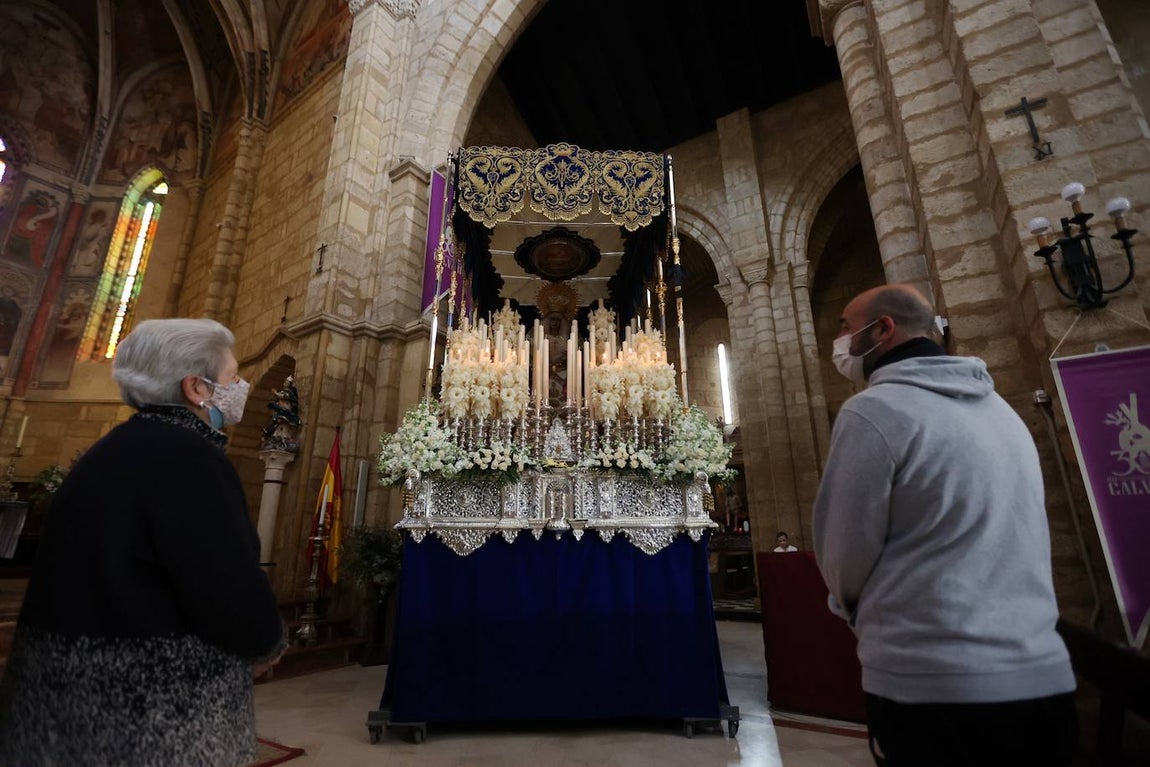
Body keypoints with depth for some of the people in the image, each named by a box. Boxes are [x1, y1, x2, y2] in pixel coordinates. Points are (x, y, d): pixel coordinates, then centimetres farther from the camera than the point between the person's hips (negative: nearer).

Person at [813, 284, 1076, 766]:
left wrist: (855, 608, 10)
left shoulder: (873, 409, -17)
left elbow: (844, 552, -13)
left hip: (933, 685, -7)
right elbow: (974, 542, 17)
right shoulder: (998, 407, 11)